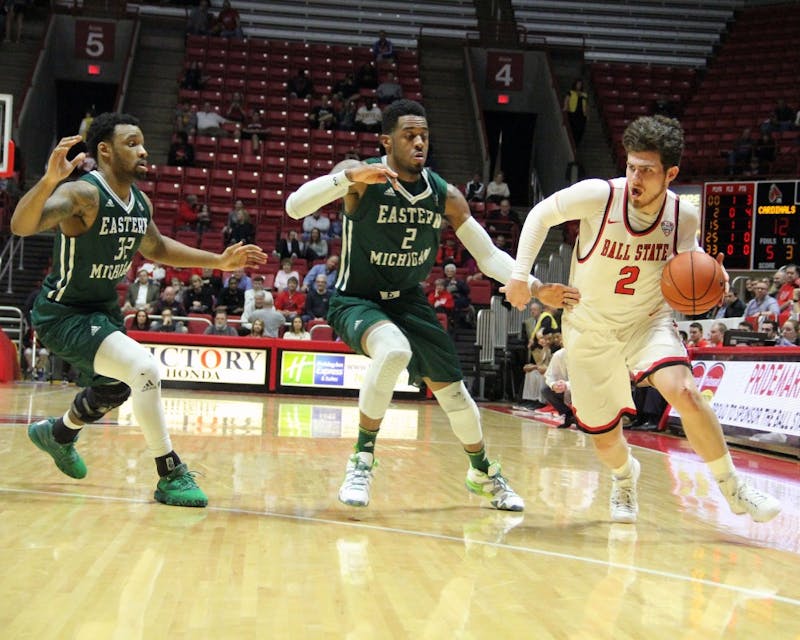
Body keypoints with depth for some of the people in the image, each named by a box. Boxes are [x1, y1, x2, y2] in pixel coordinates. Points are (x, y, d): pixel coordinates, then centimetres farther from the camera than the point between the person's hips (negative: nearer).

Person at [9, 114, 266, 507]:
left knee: (115, 389, 30)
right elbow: (21, 226, -40)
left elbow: (157, 248, 19)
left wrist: (220, 261, 14)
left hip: (104, 310, 9)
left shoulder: (141, 203, 0)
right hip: (63, 314, -9)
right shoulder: (83, 194, -25)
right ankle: (170, 476, -16)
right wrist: (49, 180, -58)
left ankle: (58, 434, 59)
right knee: (144, 367, -28)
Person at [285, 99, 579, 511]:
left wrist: (536, 287, -15)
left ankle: (484, 474, 37)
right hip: (356, 300, -4)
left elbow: (489, 256, -1)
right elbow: (294, 207, -29)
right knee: (394, 351, -37)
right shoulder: (360, 176, -17)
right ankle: (362, 460, -18)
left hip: (409, 302, 5)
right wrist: (349, 178, -42)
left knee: (453, 392, 8)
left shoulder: (446, 196, -6)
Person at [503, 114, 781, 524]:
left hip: (648, 321, 0)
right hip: (590, 328, 0)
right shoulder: (599, 196, -23)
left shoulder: (684, 215, -14)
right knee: (605, 440, 6)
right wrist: (520, 275, -13)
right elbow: (542, 214, -7)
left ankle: (731, 487, -9)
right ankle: (624, 476, 45)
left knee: (684, 392, -29)